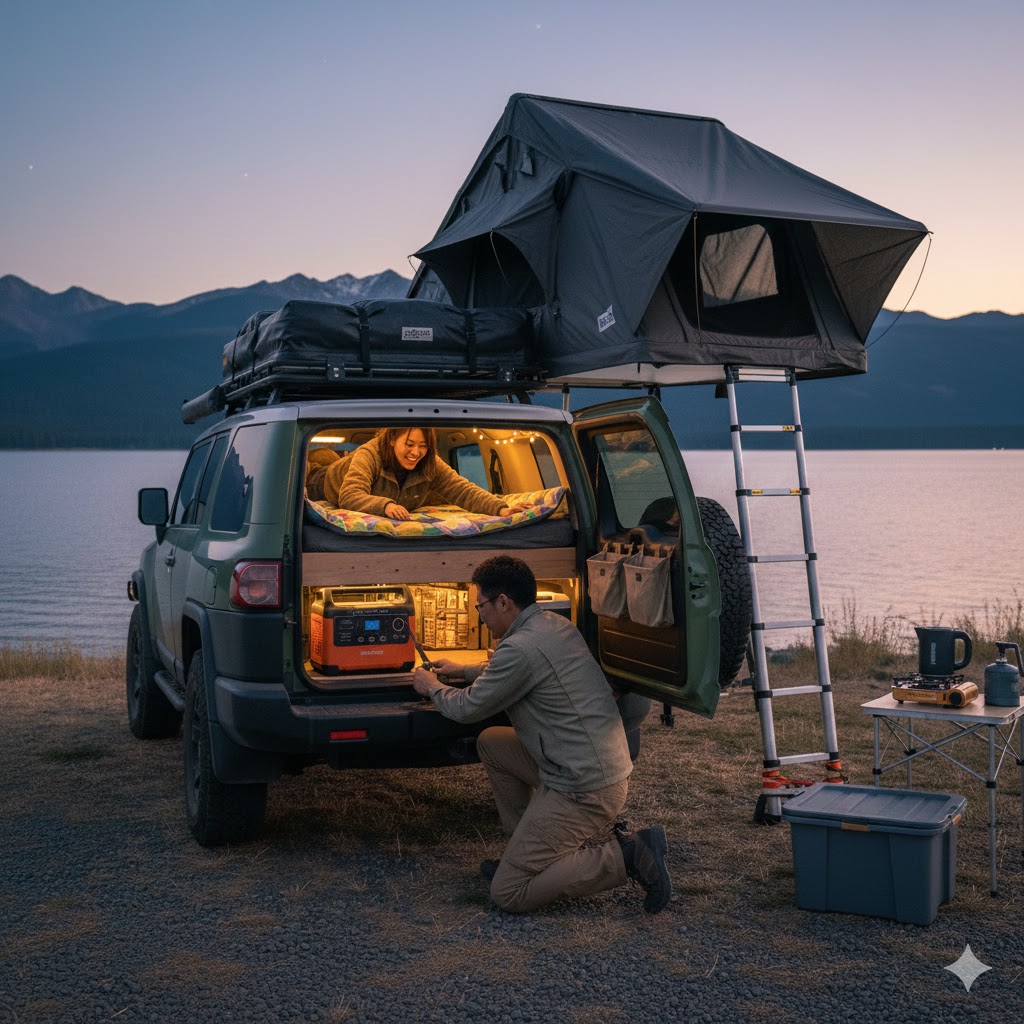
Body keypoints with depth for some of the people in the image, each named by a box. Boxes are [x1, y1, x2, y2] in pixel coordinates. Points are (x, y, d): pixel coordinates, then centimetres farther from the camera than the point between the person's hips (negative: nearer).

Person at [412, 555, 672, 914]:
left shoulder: (522, 647, -21)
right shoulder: (555, 624, 8)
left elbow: (467, 709, -6)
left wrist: (432, 688, 13)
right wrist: (464, 671, 34)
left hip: (584, 790, -10)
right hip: (606, 766, 10)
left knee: (507, 894, -3)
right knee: (490, 742, 19)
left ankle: (624, 856, -8)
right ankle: (525, 852, 21)